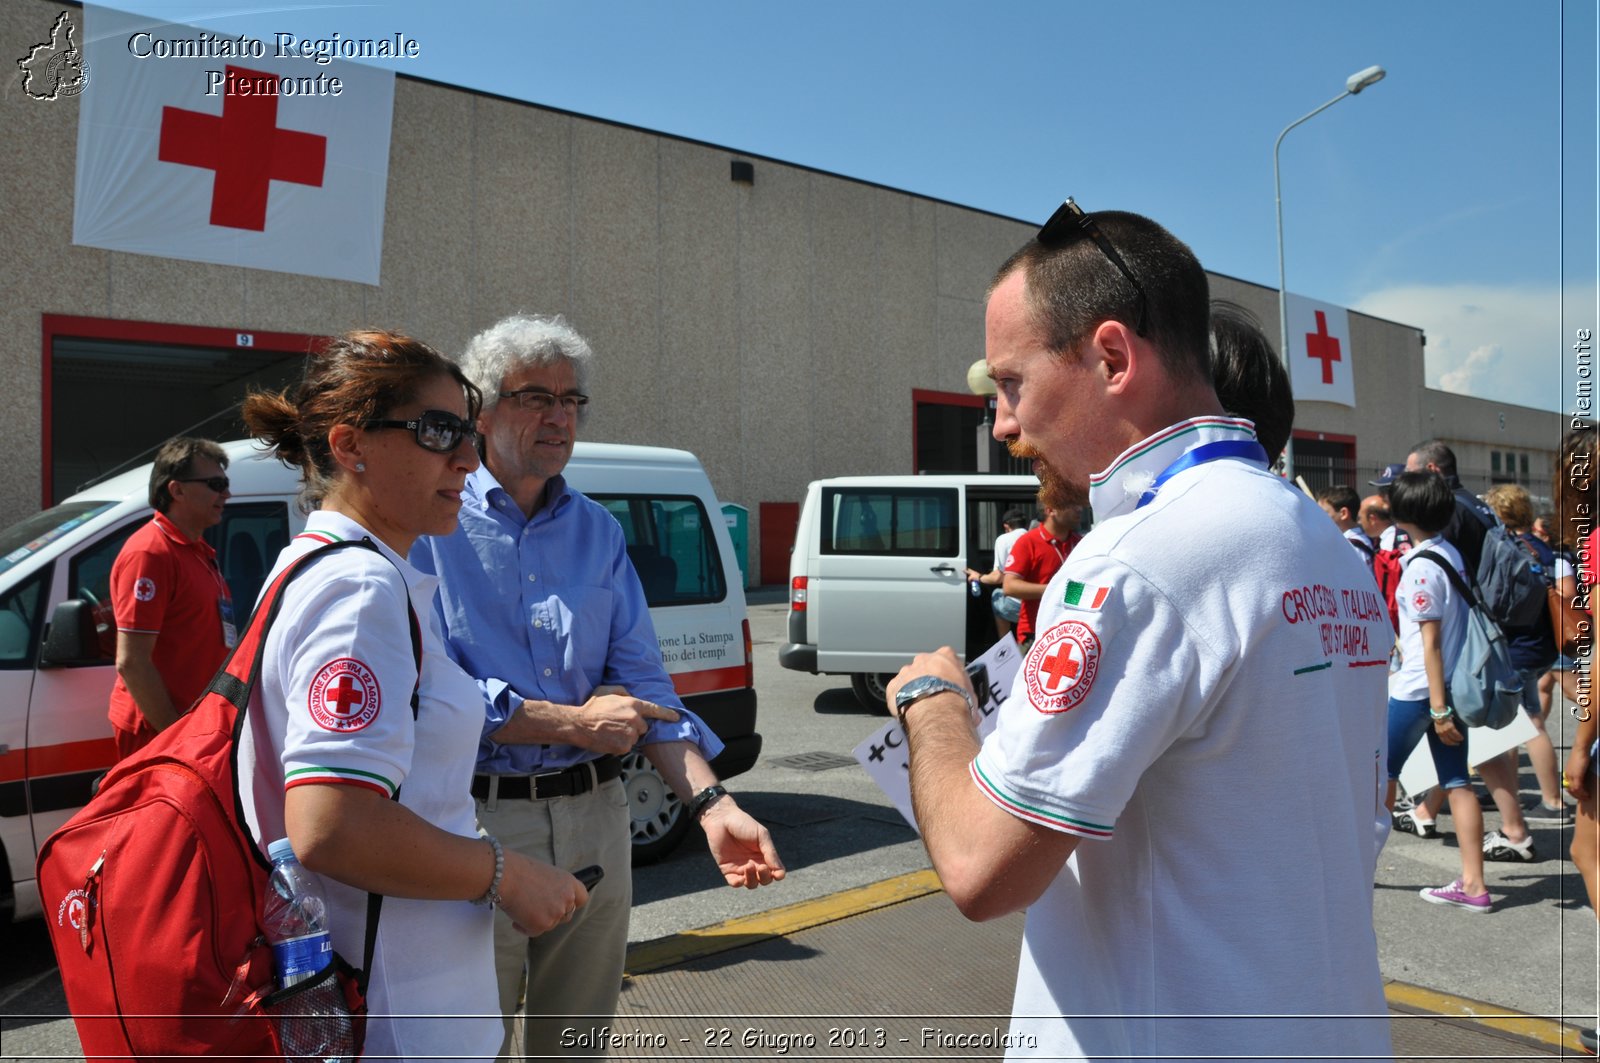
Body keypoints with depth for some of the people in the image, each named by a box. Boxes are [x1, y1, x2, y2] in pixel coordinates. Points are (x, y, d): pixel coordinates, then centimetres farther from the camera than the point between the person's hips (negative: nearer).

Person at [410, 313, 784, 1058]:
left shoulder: (598, 530, 8)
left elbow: (642, 681, 2)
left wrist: (709, 802, -10)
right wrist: (572, 724, -16)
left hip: (596, 815, 5)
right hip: (479, 823, -5)